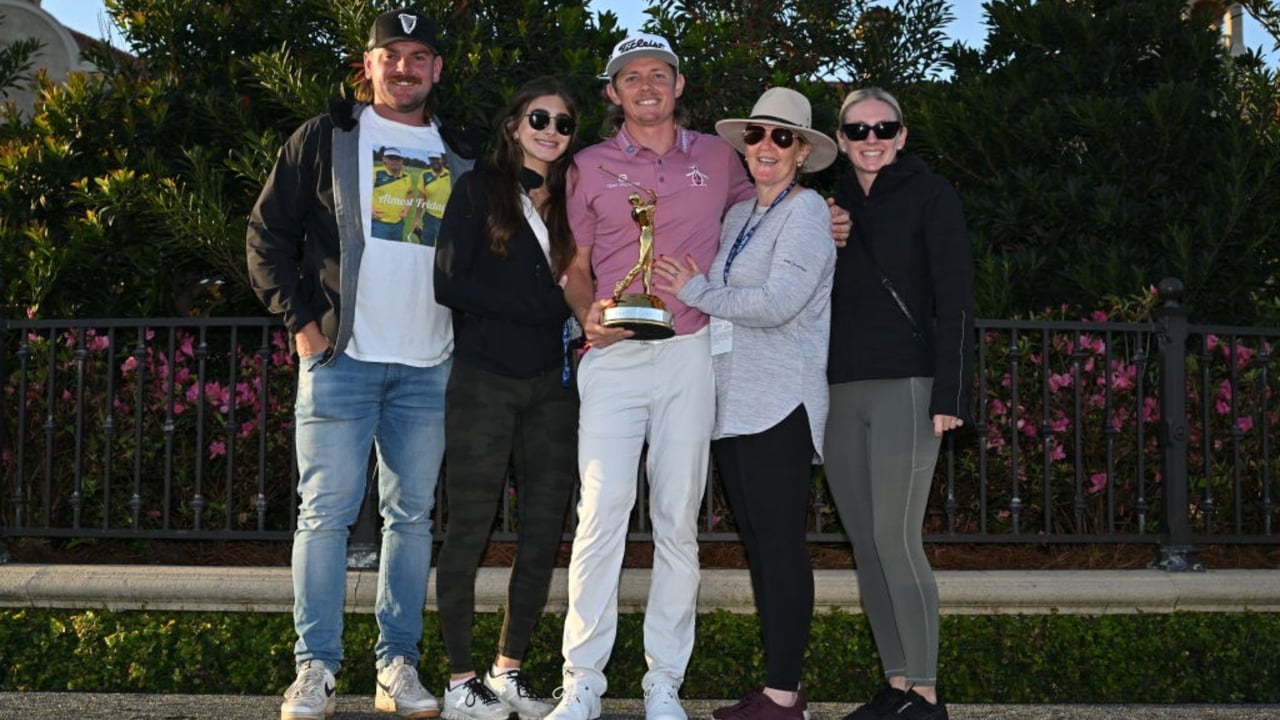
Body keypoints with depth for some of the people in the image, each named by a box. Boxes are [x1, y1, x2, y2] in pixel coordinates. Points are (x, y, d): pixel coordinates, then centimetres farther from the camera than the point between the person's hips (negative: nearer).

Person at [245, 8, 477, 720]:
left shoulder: (462, 155, 13)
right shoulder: (324, 140, 4)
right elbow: (268, 235, 3)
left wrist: (468, 332, 5)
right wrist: (302, 320, -5)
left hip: (429, 367, 3)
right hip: (342, 358, -3)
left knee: (412, 515, 6)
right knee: (326, 512, -3)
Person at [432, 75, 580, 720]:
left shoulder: (573, 201, 15)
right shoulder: (479, 189, 1)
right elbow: (450, 284, -9)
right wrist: (546, 305, -12)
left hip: (553, 387, 5)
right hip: (484, 382, -5)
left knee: (543, 534, 5)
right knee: (469, 530, -1)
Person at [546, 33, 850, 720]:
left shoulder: (717, 156, 13)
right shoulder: (590, 166, 9)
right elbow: (574, 267, 10)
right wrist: (589, 315, -11)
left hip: (690, 354, 2)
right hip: (613, 354, -1)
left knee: (678, 519, 2)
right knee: (603, 510, -10)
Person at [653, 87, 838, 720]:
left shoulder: (806, 209, -5)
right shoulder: (737, 215, 18)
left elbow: (779, 302, -16)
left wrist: (696, 292, -8)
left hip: (778, 403, -8)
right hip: (730, 401, 8)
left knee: (780, 548, -6)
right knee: (757, 546, 9)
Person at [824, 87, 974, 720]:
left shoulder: (930, 196, 0)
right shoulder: (834, 204, 16)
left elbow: (955, 301, -6)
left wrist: (949, 395, -13)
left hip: (905, 386, -6)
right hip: (840, 389, 6)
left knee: (895, 538, -10)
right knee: (864, 543, 6)